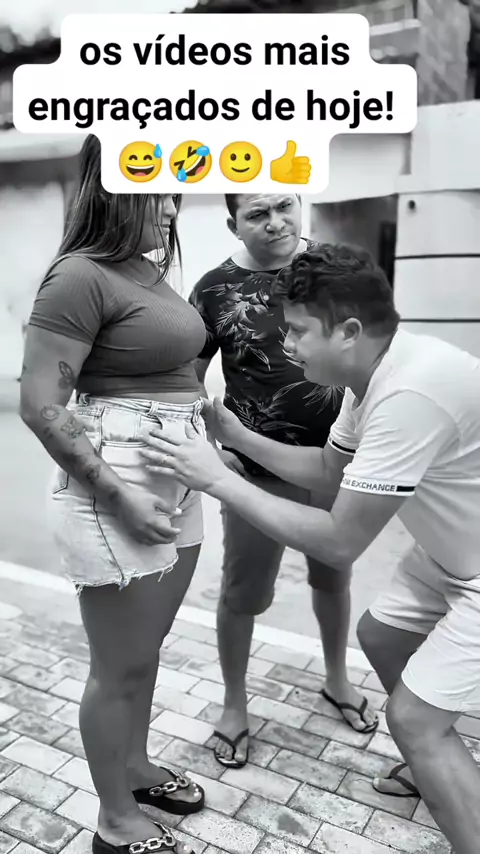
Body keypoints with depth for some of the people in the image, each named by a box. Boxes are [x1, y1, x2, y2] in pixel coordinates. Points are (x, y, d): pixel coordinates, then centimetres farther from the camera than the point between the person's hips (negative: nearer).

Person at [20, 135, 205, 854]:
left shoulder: (151, 272, 11)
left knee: (148, 647, 23)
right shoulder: (80, 276, -15)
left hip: (176, 480, 9)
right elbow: (41, 406, -18)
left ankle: (135, 766, 47)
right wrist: (121, 499, -21)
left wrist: (209, 428, 16)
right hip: (117, 489, -8)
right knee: (119, 667, 9)